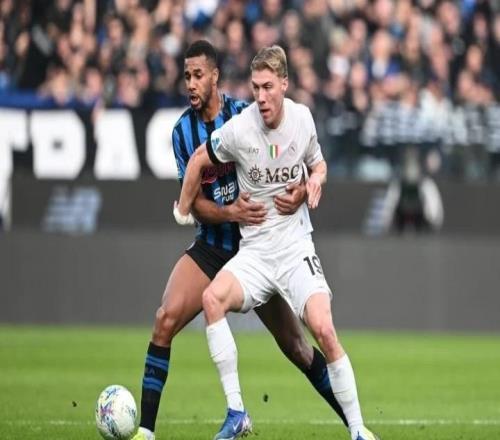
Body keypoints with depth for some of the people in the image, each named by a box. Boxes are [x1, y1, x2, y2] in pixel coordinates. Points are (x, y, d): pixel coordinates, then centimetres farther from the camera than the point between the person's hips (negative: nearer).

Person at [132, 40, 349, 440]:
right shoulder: (183, 131, -2)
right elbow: (194, 203, -5)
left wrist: (301, 192, -29)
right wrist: (231, 212, -25)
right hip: (211, 246, 2)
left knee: (295, 345, 2)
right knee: (166, 319, -18)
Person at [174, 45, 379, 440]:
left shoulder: (302, 118, -2)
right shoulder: (238, 129, -10)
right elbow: (199, 161, 8)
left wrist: (316, 178, -6)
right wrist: (183, 210, 16)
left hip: (296, 247, 0)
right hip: (254, 250, 0)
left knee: (324, 330, -21)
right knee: (213, 298, -28)